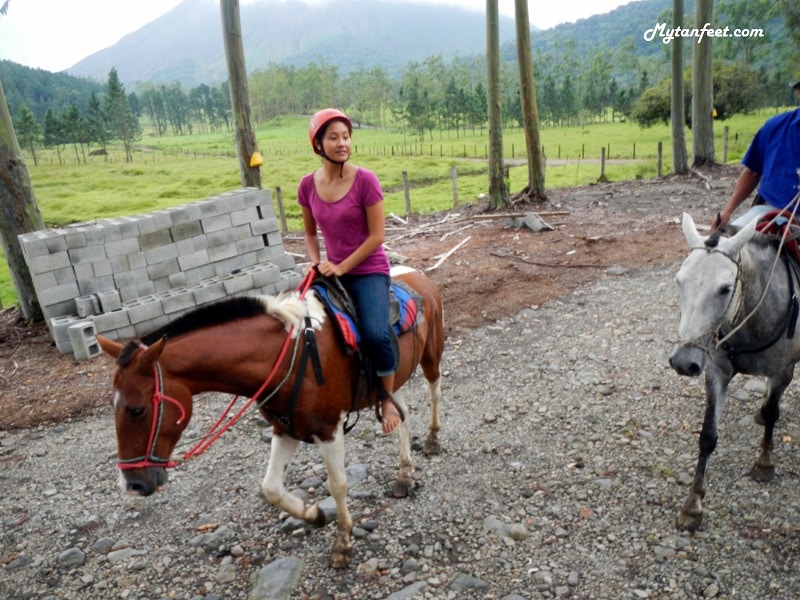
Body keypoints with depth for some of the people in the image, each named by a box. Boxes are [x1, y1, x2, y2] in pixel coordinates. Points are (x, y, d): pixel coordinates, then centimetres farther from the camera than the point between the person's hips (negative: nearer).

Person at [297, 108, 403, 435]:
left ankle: (388, 398, 1)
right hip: (333, 272, 5)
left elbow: (377, 235, -13)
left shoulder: (365, 180, -13)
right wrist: (317, 264, -4)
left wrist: (342, 267, -16)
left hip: (369, 271, -5)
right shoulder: (308, 185, -1)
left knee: (375, 333, -25)